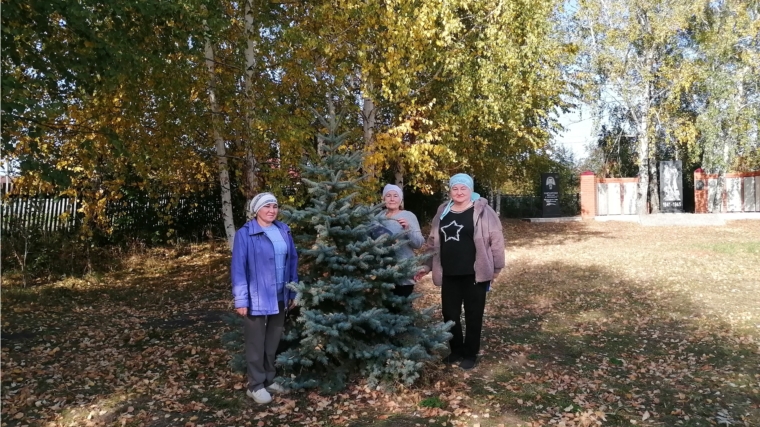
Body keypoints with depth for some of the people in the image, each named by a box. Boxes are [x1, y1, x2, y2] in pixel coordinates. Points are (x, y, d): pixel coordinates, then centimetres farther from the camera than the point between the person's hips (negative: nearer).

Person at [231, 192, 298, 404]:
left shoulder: (284, 231, 6)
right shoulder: (245, 234, -10)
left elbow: (292, 261, 10)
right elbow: (238, 268, -11)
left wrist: (292, 292, 10)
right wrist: (241, 299, -15)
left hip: (280, 296, 5)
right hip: (257, 297, -5)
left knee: (274, 339, 16)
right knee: (256, 342, 7)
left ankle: (269, 380, 31)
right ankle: (256, 385, 20)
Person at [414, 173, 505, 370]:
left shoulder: (482, 211, -6)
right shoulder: (442, 212, 9)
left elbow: (496, 240, -4)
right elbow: (433, 242, 15)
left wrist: (496, 268, -4)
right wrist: (426, 266, 13)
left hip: (474, 274, -4)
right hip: (449, 275, 5)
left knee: (473, 315, 8)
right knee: (449, 314, 11)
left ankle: (470, 354, 23)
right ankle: (456, 350, 30)